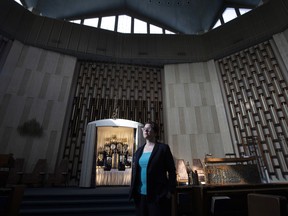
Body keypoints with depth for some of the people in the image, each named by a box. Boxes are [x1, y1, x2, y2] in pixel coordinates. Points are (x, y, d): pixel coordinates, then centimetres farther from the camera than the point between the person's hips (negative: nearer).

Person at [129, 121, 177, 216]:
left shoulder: (163, 148, -5)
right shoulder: (139, 150, 8)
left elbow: (171, 170, -6)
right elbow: (134, 172, 12)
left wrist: (170, 191, -10)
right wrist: (132, 191, 10)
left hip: (158, 195, -4)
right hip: (140, 194, 5)